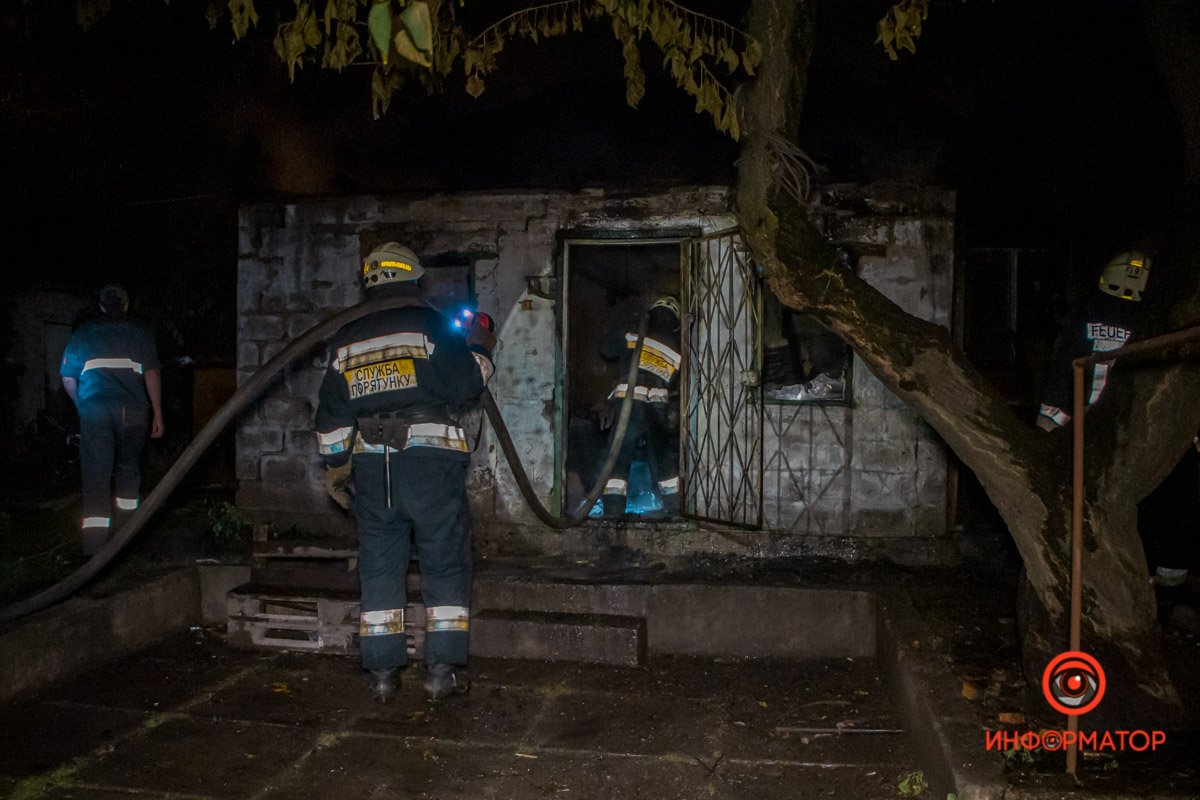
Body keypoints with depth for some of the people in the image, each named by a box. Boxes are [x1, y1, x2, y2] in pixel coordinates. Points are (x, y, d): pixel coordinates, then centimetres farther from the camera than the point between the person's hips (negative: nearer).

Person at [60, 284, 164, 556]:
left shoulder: (84, 333, 14)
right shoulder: (140, 332, 9)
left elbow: (68, 378, 15)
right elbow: (152, 373, 2)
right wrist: (157, 414, 4)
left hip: (94, 411, 0)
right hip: (132, 411, 0)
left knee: (96, 473, -3)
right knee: (128, 467, 18)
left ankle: (94, 548, -11)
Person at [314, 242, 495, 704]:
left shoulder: (345, 340, 14)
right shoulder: (428, 324, -1)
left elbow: (331, 414, 15)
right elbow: (464, 387, -6)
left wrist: (335, 466, 24)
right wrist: (480, 349, 11)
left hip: (370, 464, 4)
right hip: (429, 458, -4)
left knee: (379, 566, 10)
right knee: (445, 564, 3)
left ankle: (382, 672, 13)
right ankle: (442, 670, 1)